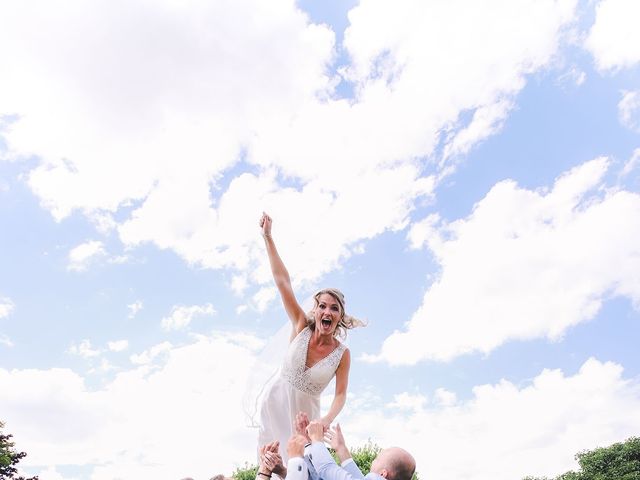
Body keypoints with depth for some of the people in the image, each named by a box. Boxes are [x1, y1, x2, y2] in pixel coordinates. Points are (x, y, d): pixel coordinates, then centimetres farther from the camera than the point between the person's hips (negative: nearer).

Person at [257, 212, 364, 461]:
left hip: (304, 412, 0)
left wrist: (328, 419, -27)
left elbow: (341, 394, -6)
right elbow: (282, 281, -14)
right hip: (274, 402, 1)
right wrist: (268, 237, -15)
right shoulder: (301, 326, -10)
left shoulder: (342, 354, -11)